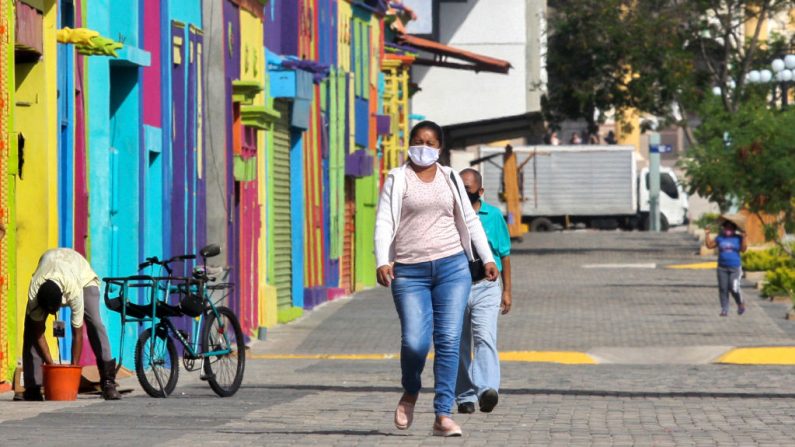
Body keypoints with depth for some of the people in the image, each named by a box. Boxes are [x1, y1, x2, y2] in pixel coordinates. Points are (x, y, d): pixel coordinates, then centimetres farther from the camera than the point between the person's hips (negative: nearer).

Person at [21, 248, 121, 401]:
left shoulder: (74, 290, -45)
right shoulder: (34, 291, -39)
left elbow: (77, 333, -34)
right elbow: (38, 333, -27)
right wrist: (50, 364, -29)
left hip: (83, 275, -2)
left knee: (94, 323, -24)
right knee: (31, 328, -16)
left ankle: (108, 382, -22)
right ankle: (32, 388, -12)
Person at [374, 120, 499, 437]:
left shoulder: (450, 179, 15)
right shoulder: (397, 180, 6)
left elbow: (470, 220, 19)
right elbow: (384, 223, -1)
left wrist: (487, 258, 12)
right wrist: (382, 262, -15)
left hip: (452, 267, 2)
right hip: (410, 271, -2)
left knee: (449, 340, -7)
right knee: (414, 341, -13)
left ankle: (443, 415, -6)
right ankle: (410, 393, 19)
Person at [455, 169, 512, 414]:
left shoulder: (494, 216, 7)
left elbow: (504, 255, 13)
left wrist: (507, 290, 10)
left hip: (485, 287, -2)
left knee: (485, 338, -18)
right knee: (460, 344, 4)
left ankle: (487, 390, -31)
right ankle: (465, 397, 10)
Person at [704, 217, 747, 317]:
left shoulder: (738, 238, 1)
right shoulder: (720, 238, 8)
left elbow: (743, 249, -10)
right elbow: (709, 245, 7)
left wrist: (743, 238, -20)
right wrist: (707, 235, -1)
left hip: (735, 268, -3)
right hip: (722, 268, 3)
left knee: (734, 289, -12)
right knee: (723, 289, -2)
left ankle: (741, 304, 14)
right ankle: (724, 310, 3)